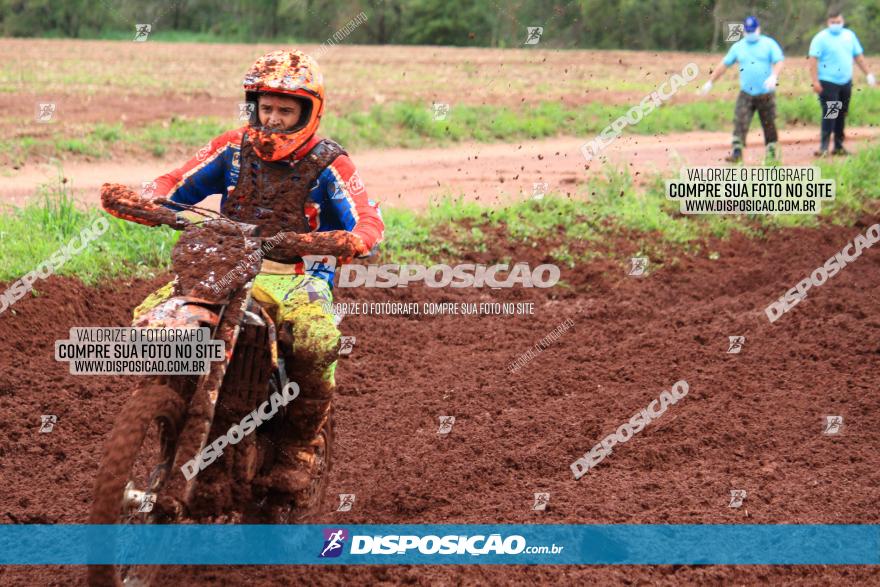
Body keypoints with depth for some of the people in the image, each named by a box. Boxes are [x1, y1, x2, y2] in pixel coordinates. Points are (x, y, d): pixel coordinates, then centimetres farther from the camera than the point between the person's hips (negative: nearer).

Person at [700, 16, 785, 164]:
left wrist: (774, 77, -29)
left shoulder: (769, 44, 1)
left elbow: (779, 62, -10)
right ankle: (736, 152, -15)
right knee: (740, 123, -12)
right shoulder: (738, 46, 10)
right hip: (746, 94, 2)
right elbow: (724, 64, 14)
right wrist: (710, 82, 13)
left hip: (766, 94, -2)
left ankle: (772, 154, 19)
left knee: (769, 125, 5)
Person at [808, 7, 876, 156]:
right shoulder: (821, 38, -6)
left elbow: (859, 56, 18)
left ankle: (839, 146, 18)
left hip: (846, 82, 6)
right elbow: (813, 60, -11)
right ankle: (824, 147, -12)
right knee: (829, 115, -12)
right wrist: (815, 82, -18)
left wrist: (868, 74, 14)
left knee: (842, 115, 10)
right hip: (828, 83, -6)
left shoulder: (849, 35, 11)